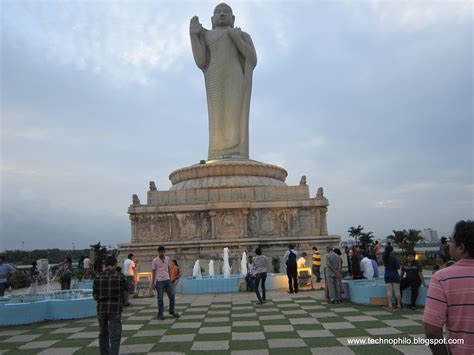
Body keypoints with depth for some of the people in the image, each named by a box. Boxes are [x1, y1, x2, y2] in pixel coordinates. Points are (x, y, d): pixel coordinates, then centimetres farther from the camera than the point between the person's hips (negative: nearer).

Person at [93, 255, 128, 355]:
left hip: (101, 309, 3)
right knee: (115, 336, 0)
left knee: (103, 334, 20)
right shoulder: (120, 276, -8)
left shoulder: (98, 277, 0)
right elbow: (125, 292, 0)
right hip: (115, 309, -3)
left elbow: (95, 297, 4)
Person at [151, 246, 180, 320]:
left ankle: (172, 311, 20)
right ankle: (160, 314, 12)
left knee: (172, 296, 4)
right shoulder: (155, 260, -7)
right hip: (159, 281, -4)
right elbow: (153, 272, -3)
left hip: (167, 280, 4)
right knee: (160, 298, 0)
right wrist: (153, 283, -5)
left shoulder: (167, 258, 5)